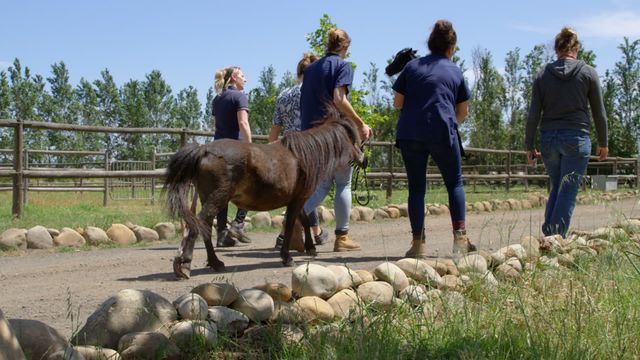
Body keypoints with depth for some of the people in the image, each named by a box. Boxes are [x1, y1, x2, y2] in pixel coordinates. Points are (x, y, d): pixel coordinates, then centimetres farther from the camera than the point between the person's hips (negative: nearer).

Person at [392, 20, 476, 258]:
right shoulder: (455, 71, 10)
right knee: (455, 183, 14)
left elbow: (397, 102, 7)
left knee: (416, 188, 7)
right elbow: (463, 111, 14)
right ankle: (460, 237, 4)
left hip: (409, 134, 1)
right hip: (443, 133, -1)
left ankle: (418, 243, 2)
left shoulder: (412, 66, 8)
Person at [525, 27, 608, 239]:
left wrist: (529, 146, 9)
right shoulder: (588, 73, 0)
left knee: (556, 188, 17)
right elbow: (599, 113, 3)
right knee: (568, 192, -1)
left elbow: (534, 114, 2)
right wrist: (603, 143, 13)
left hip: (548, 138, 3)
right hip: (576, 137, -3)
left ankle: (548, 235, 11)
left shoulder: (543, 75, 4)